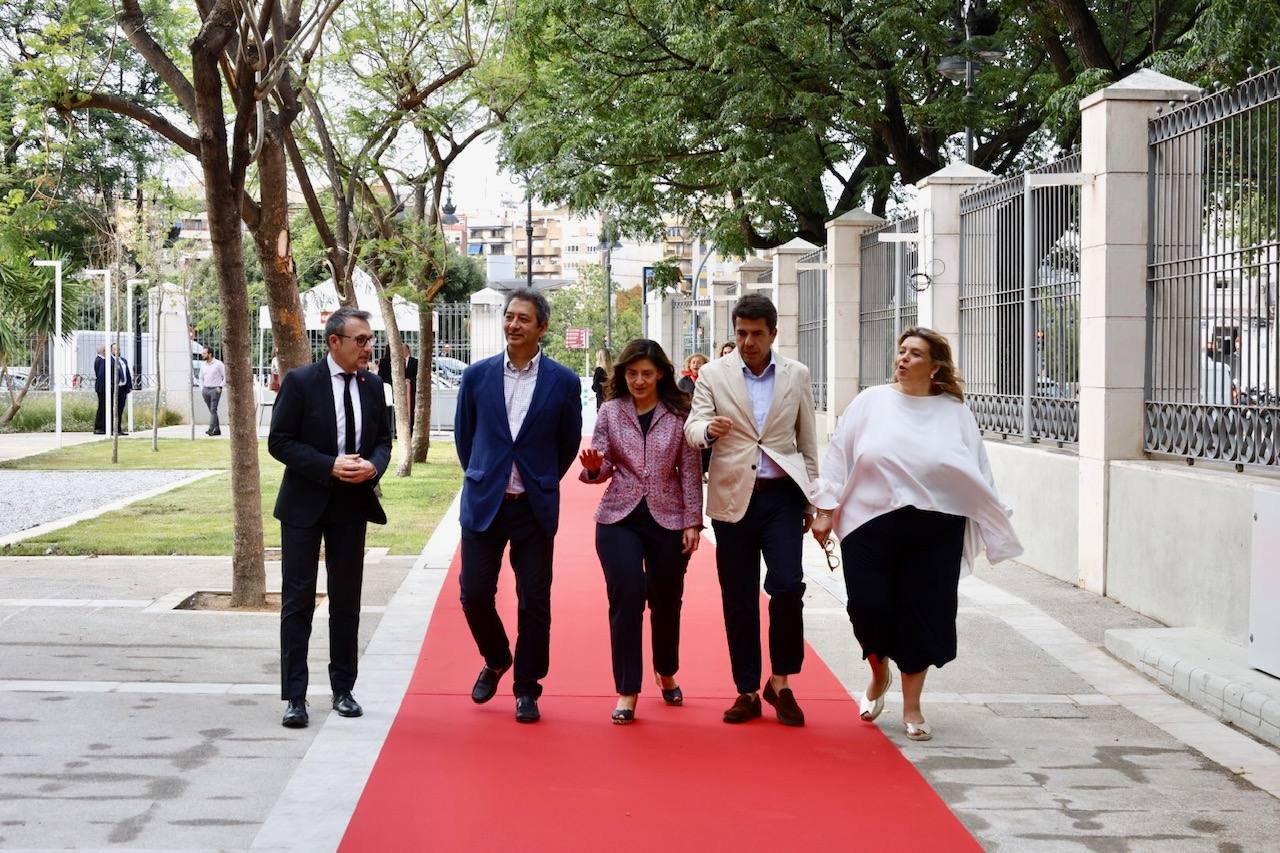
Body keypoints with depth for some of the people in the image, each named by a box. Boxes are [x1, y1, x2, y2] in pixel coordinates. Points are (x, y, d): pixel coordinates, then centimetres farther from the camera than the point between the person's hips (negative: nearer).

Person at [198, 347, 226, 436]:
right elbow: (201, 378, 20)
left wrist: (220, 387, -11)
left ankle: (211, 429, -20)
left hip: (215, 390, -6)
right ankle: (217, 429, 13)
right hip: (205, 389, 6)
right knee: (212, 410, 7)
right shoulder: (203, 365, 11)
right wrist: (202, 389, 10)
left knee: (213, 410, -13)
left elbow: (225, 377, -2)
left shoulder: (219, 364, -5)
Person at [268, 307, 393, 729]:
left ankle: (343, 689, 22)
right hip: (305, 504, -4)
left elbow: (383, 439, 12)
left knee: (347, 601, 11)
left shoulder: (372, 385, 4)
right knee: (298, 601, -1)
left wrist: (373, 466, -11)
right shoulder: (300, 382, -9)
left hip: (352, 504, 4)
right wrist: (330, 466, -21)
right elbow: (279, 442, -11)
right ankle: (294, 697, 3)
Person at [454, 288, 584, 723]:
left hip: (535, 507, -1)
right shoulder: (477, 375, 1)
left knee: (534, 602, 1)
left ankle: (526, 688, 15)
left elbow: (569, 443, 9)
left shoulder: (563, 382, -3)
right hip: (483, 503, 1)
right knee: (474, 593, 0)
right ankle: (496, 661, 28)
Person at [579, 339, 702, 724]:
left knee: (667, 602, 10)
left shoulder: (679, 413, -1)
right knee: (626, 599, -8)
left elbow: (690, 471, 0)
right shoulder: (610, 411, 2)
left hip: (668, 519, 0)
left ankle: (666, 673, 36)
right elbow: (601, 469, 3)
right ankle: (626, 691, 0)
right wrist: (594, 466, -20)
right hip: (619, 518, 0)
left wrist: (693, 521, -3)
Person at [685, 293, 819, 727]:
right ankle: (747, 691, 14)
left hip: (782, 494, 0)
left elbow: (807, 442, 12)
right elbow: (693, 428, -5)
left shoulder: (796, 375, 7)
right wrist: (710, 429, -29)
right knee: (738, 598, 4)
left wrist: (812, 500, 11)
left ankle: (780, 682, 3)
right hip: (733, 496, 0)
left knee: (787, 586, -13)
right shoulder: (713, 374, 4)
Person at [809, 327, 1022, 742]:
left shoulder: (955, 412, 4)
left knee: (922, 613, 3)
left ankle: (911, 706, 19)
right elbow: (838, 456, 5)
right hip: (870, 526, 0)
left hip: (935, 532, 0)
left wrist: (995, 529, 5)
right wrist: (825, 510, 1)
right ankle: (879, 674, 30)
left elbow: (977, 475, 7)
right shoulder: (870, 402, 3)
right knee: (870, 608, -4)